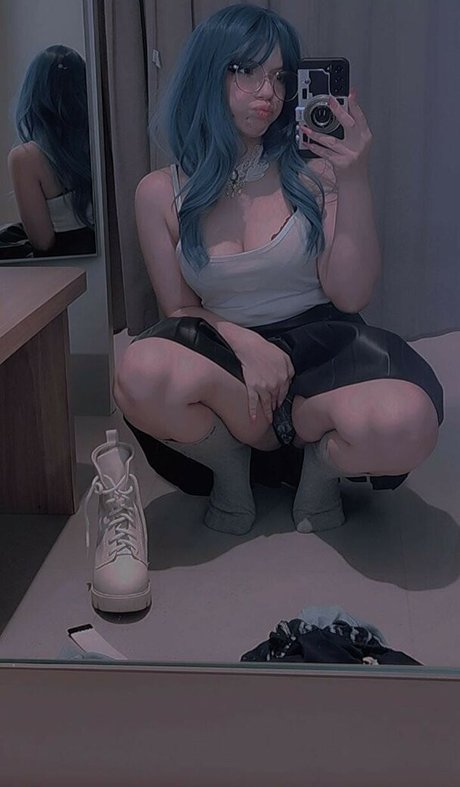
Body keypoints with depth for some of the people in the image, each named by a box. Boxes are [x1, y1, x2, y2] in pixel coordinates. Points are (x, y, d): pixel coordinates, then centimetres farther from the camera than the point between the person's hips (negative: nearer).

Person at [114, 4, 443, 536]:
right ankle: (231, 468, -3)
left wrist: (354, 181, -18)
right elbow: (179, 309, 5)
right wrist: (243, 343, -16)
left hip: (321, 346, -1)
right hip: (224, 357, 1)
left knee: (405, 423, -36)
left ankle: (321, 464, 1)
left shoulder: (311, 169, -2)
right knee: (141, 374, -35)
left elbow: (351, 296, -6)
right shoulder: (161, 193, 2)